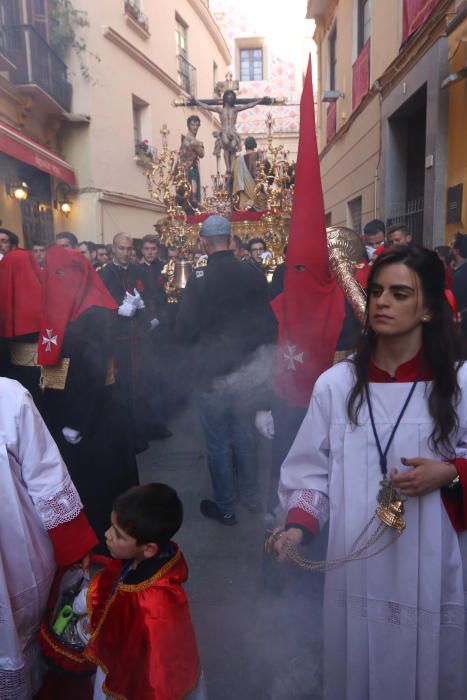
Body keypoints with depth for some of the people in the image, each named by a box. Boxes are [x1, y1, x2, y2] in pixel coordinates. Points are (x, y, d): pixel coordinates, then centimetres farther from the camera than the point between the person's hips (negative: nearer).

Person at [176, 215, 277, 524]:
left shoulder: (200, 279, -17)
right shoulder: (254, 275, -6)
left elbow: (185, 332, -12)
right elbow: (270, 324, 2)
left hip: (215, 373, -4)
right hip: (252, 370, 4)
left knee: (218, 443, 13)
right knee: (245, 435, 22)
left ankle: (225, 507, 27)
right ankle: (252, 496, 38)